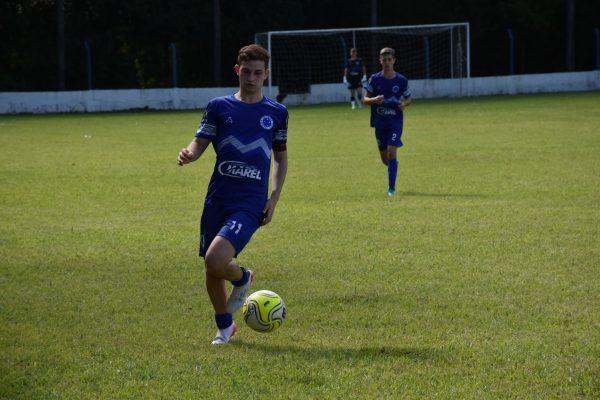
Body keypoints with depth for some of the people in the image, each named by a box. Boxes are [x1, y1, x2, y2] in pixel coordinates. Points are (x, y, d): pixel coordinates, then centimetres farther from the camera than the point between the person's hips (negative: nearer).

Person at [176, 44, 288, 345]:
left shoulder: (276, 113, 7)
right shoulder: (219, 107, 6)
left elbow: (281, 158, 15)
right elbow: (200, 143, 3)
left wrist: (273, 199, 4)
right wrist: (188, 154, -22)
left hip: (250, 204, -2)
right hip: (217, 201, 3)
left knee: (215, 260, -23)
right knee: (211, 271, 7)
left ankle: (242, 278, 12)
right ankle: (224, 326, 31)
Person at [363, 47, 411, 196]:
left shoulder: (401, 80, -2)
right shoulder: (375, 79, -1)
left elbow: (408, 98, 11)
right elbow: (366, 99, 4)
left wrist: (404, 104, -12)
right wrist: (374, 100, -18)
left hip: (395, 121, -2)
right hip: (379, 122, 2)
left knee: (392, 153, -16)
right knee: (385, 158, 8)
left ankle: (391, 188, -10)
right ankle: (394, 165, 44)